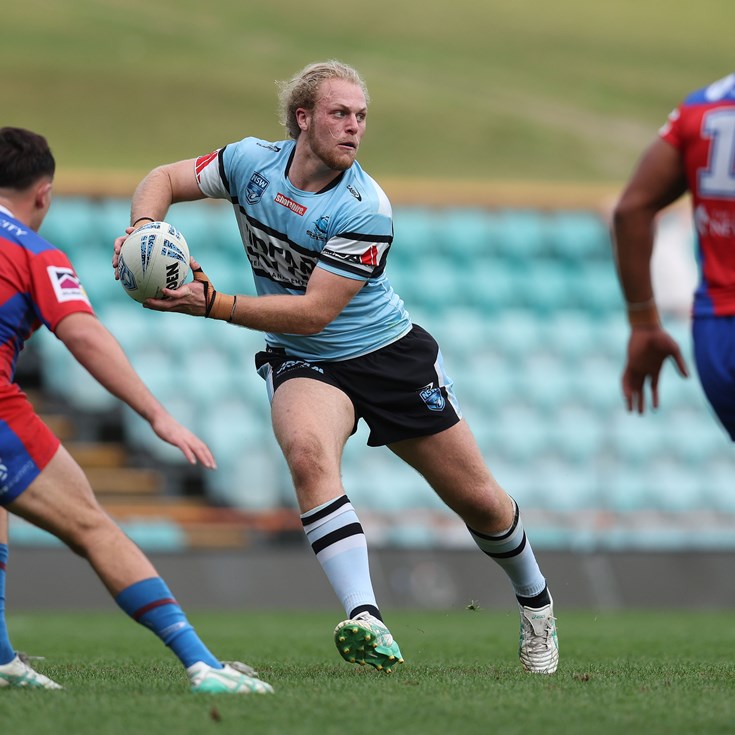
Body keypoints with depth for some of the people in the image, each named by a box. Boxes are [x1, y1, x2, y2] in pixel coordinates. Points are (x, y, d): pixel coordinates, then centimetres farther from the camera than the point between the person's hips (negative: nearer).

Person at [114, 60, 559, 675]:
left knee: (478, 500, 4)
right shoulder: (253, 162, -10)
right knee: (308, 451, -34)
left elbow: (313, 312, -26)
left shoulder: (366, 212, -24)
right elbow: (165, 179, 3)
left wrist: (213, 305, -33)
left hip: (391, 355, -2)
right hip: (304, 366, 2)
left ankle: (535, 601, 37)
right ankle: (365, 621, -42)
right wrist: (142, 226, -20)